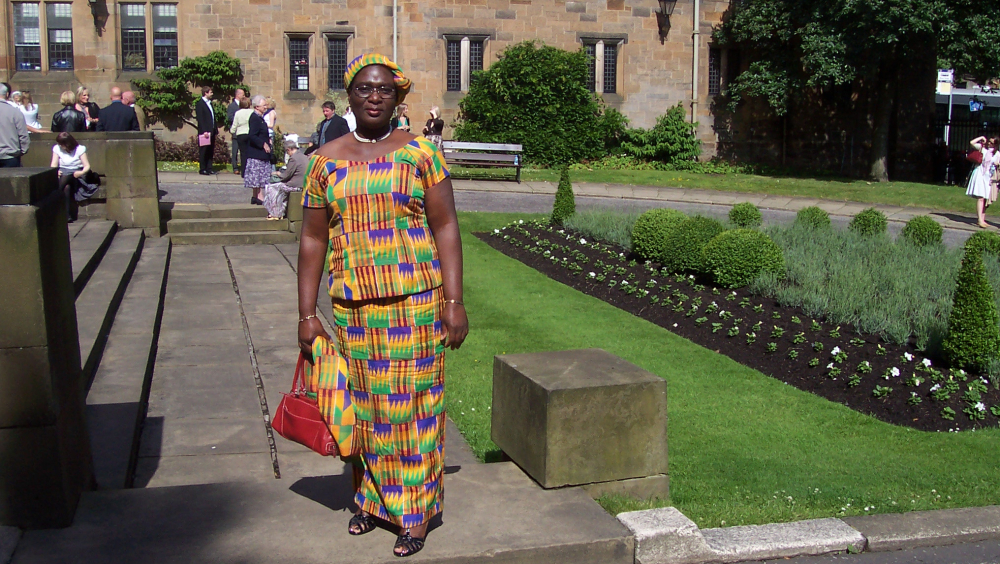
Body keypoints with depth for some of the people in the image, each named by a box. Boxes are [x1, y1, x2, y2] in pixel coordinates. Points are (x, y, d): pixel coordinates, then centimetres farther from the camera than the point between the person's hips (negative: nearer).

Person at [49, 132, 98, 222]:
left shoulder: (80, 149, 3)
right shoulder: (57, 148, 12)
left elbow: (87, 166, -3)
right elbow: (53, 165, 6)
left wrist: (82, 172, -25)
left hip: (76, 174, -2)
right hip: (62, 174, 2)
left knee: (67, 177, -38)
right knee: (67, 187, -34)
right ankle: (68, 215, -36)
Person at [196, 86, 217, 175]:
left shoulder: (210, 103, 19)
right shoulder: (199, 104, -6)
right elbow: (199, 119, -13)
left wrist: (215, 130, 12)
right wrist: (204, 131, -20)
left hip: (211, 131, 8)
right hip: (204, 132, -8)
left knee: (210, 151, 8)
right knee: (203, 151, -3)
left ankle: (209, 168, 13)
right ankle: (202, 169, 0)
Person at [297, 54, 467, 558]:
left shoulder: (420, 153, 0)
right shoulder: (326, 161, 6)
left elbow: (445, 227, -2)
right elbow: (313, 240, 7)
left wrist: (453, 301, -9)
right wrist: (307, 314, 4)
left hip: (415, 303, -2)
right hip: (352, 307, 3)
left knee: (412, 403, 3)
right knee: (365, 404, 11)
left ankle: (415, 513, 16)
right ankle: (371, 498, 30)